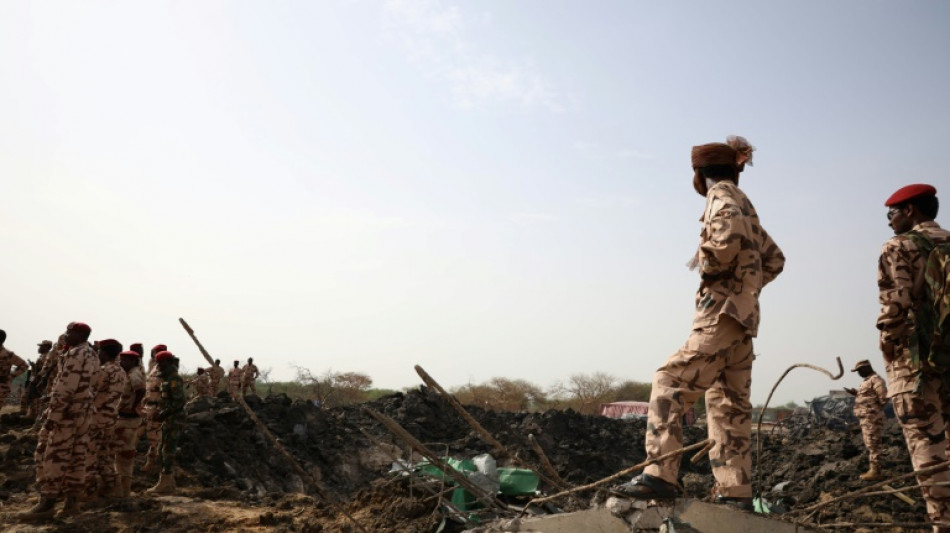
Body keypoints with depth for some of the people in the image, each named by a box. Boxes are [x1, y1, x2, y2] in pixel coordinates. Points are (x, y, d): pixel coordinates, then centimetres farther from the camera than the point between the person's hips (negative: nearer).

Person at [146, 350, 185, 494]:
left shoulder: (174, 379, -16)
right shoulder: (167, 379, 16)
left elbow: (180, 401, -23)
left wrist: (164, 413, -22)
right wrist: (161, 412, 15)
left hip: (173, 421, -11)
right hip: (169, 421, 11)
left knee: (168, 451, -7)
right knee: (165, 451, 14)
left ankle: (164, 484, -3)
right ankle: (168, 483, 20)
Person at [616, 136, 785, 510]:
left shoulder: (722, 194, -4)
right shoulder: (744, 203, 24)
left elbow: (728, 238, -27)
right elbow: (775, 259, 30)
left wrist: (707, 266, -10)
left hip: (723, 309, -10)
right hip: (743, 312, 10)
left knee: (671, 383, -14)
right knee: (728, 402, 9)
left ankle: (661, 475, -20)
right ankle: (736, 491, 10)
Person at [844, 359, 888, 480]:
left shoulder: (876, 379, -11)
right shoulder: (867, 381, 20)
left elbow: (883, 399, -18)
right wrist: (856, 393, 15)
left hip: (871, 417, -10)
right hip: (865, 417, 10)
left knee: (873, 444, -8)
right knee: (870, 445, 12)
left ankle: (875, 471, -7)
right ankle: (873, 470, 17)